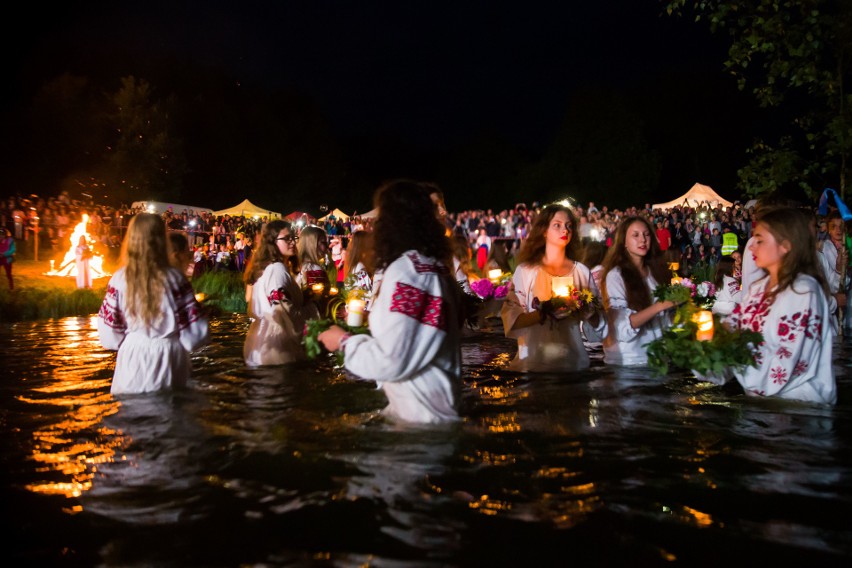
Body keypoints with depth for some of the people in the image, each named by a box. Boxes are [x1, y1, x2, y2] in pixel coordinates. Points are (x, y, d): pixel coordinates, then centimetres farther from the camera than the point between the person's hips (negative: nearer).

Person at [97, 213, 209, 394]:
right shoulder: (174, 278, -11)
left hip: (133, 362, 1)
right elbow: (197, 331, -10)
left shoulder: (119, 279, -8)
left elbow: (109, 334, -3)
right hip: (169, 361, -1)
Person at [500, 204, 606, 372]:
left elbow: (598, 323, 8)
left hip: (573, 359, 2)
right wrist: (543, 314, -22)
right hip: (534, 360, -2)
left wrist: (587, 311, -12)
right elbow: (511, 318, -8)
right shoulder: (525, 270, 0)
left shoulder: (582, 271, 6)